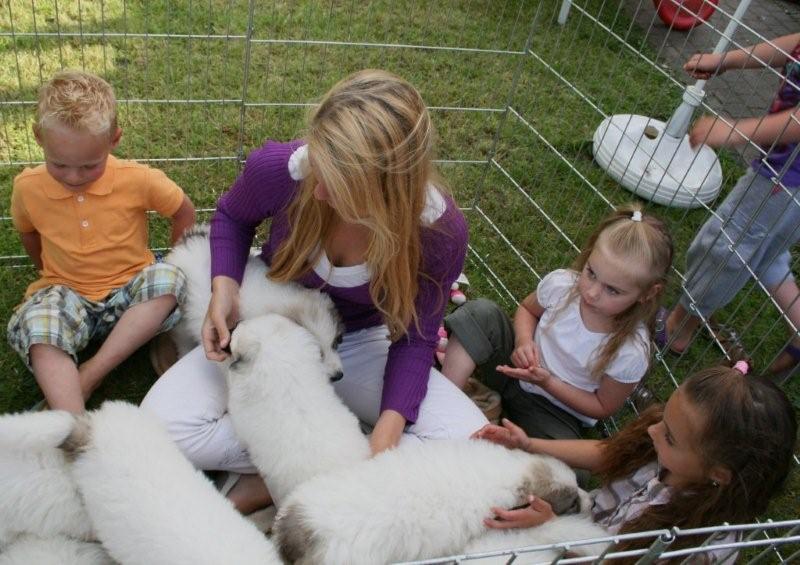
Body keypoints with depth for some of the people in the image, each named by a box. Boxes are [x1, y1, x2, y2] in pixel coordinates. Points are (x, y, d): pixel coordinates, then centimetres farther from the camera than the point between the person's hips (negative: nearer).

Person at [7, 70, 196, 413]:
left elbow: (184, 212, 4)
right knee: (35, 328, -33)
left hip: (129, 289, 0)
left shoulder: (138, 181, -13)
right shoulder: (27, 188, -7)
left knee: (169, 281, -33)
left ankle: (88, 376, -27)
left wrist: (173, 267, 5)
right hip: (66, 293, 1)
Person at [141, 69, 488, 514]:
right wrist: (224, 288, -20)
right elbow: (232, 218, -1)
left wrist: (388, 431, -29)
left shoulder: (441, 230, -27)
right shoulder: (279, 168, -26)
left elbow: (414, 338, -14)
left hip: (361, 344, 0)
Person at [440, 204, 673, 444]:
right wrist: (524, 341, -18)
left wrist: (547, 382, -22)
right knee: (481, 313, -23)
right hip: (518, 368, 3)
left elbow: (602, 407, -10)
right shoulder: (562, 283, -19)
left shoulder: (632, 354, -26)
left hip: (554, 408, -3)